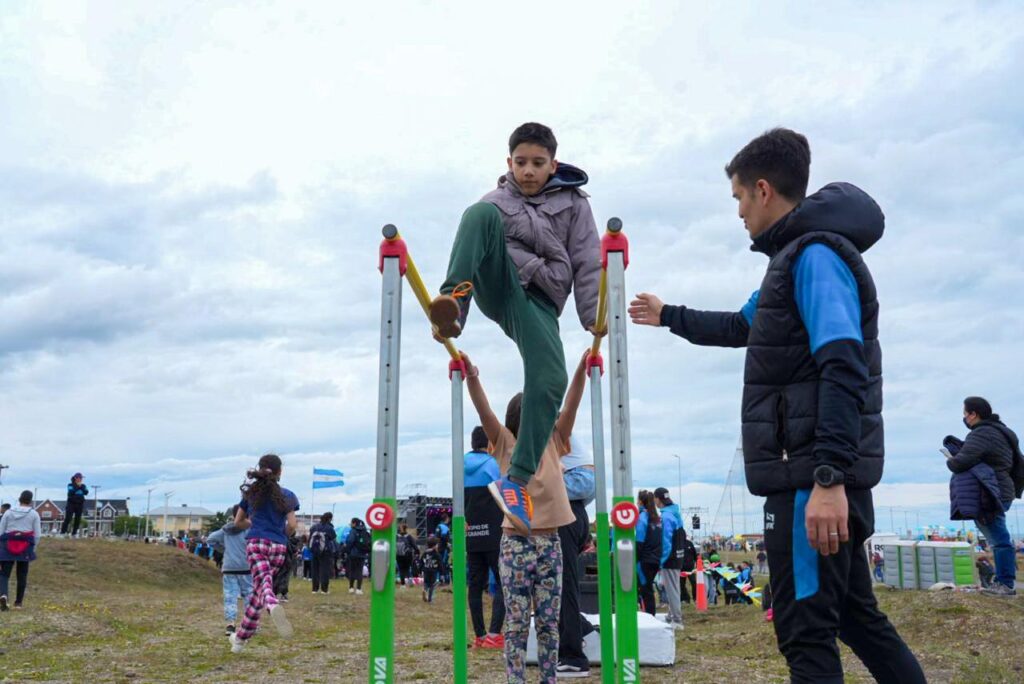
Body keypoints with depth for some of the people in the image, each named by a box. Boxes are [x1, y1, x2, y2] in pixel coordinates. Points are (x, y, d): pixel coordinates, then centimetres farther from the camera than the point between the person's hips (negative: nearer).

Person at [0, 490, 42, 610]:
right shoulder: (34, 514, 1)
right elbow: (37, 534, 0)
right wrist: (32, 549, 11)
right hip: (25, 547, 0)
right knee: (22, 575, 11)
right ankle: (19, 602, 16)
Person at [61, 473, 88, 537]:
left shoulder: (83, 485, 10)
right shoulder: (70, 485, 0)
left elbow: (86, 492, -4)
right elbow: (71, 492, -16)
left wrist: (82, 486, -12)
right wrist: (77, 486, -16)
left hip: (80, 504, 4)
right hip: (71, 503, -4)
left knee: (78, 519, 1)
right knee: (68, 518, -11)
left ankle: (74, 533, 8)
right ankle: (63, 532, -6)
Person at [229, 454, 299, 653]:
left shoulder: (251, 492, 12)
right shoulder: (287, 496, 6)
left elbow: (238, 521, 19)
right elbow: (292, 525, -1)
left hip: (256, 542, -1)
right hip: (278, 547, 1)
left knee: (263, 583, -19)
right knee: (258, 588, 11)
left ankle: (273, 605, -55)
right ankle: (241, 637, 18)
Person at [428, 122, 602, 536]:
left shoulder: (573, 203, 14)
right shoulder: (494, 202, 17)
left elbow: (587, 264, 7)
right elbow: (470, 250, 13)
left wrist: (593, 316, -7)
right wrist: (452, 317, 1)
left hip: (540, 300, -1)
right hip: (499, 286, 1)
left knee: (550, 380, -27)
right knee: (482, 212, -25)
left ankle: (518, 480, -20)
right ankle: (453, 298, -41)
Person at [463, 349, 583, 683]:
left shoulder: (553, 444, 10)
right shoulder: (505, 444, 2)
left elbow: (571, 405, 0)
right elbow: (484, 411, -11)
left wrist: (582, 368, -10)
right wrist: (472, 377, -25)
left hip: (550, 543, 3)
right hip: (516, 543, -3)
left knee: (549, 622, 9)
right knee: (517, 623, 2)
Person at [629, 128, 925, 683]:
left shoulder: (815, 255, -12)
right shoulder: (794, 258, 20)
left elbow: (843, 370, -24)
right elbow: (740, 327, 35)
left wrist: (828, 479, -31)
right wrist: (668, 317, 46)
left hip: (813, 475, -10)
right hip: (825, 473, 10)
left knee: (805, 630, -4)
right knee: (855, 614, 17)